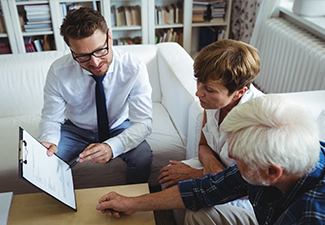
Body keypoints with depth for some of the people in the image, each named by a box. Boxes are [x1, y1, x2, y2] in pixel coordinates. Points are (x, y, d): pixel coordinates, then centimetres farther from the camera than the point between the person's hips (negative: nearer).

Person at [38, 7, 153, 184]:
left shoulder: (134, 68, -26)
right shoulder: (58, 72, -22)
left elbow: (143, 122, -27)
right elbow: (51, 118, -12)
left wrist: (112, 147, -46)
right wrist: (48, 142, -37)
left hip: (119, 127, -1)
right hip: (76, 129, 2)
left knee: (143, 157, -30)